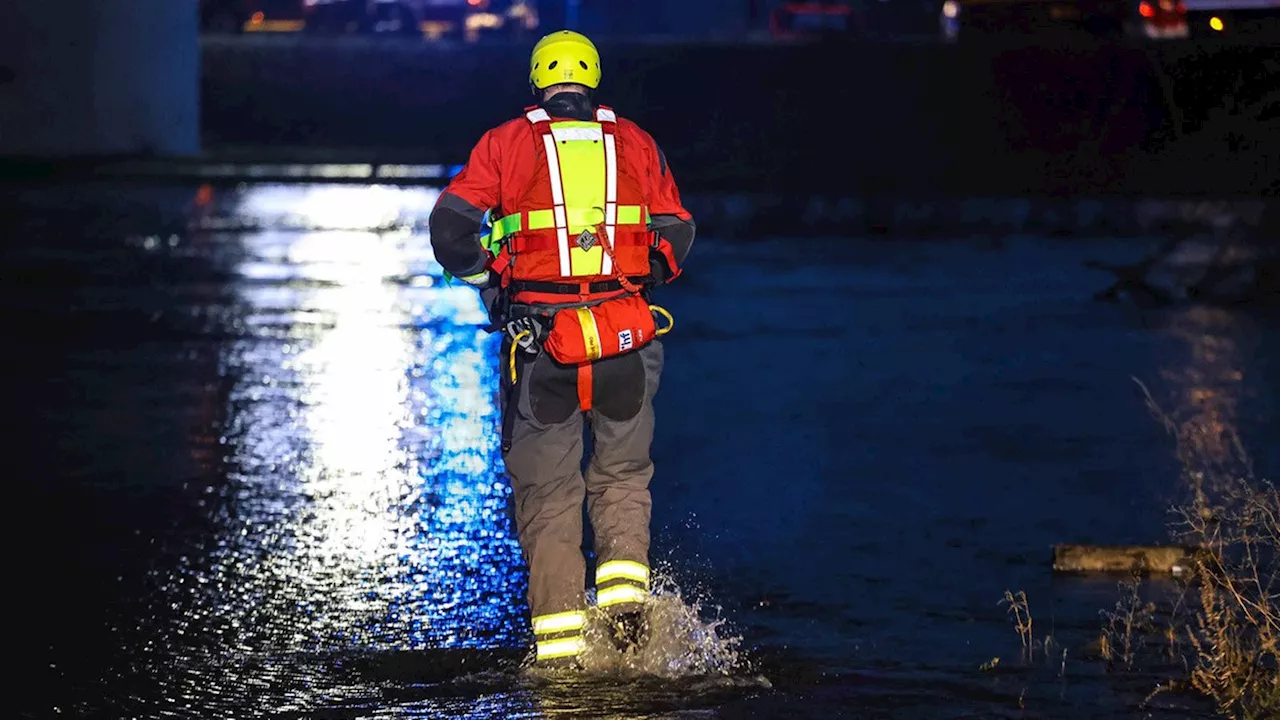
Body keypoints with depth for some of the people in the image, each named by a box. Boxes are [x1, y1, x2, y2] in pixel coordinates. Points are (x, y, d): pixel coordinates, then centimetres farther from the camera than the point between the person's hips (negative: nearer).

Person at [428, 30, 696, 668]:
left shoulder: (505, 143, 6)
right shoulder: (636, 143, 11)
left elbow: (450, 226, -2)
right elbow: (675, 237, 8)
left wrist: (486, 279, 15)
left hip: (537, 336, -1)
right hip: (626, 337, 1)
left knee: (546, 493, 7)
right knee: (622, 474, 20)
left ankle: (558, 641, -1)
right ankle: (624, 584, -3)